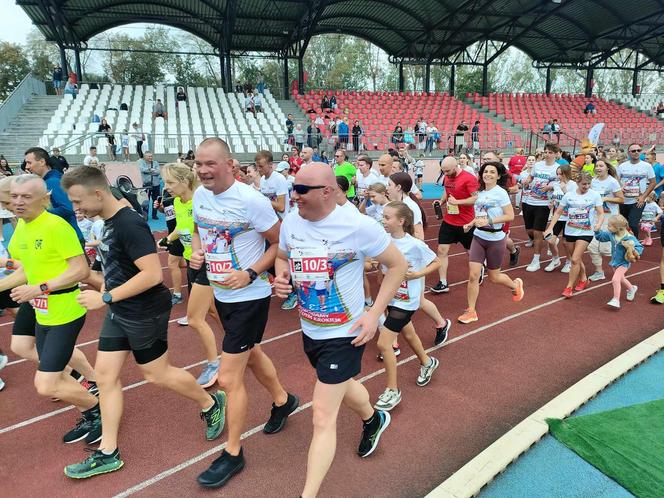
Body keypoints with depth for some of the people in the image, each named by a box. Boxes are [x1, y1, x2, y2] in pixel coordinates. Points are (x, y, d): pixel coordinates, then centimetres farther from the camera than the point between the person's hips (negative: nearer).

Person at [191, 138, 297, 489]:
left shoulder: (251, 200, -22)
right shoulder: (200, 195, -1)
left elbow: (280, 243, -14)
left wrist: (250, 274, -24)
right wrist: (196, 251, -5)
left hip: (249, 297, -8)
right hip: (221, 294, 8)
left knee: (229, 377, -3)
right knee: (251, 354, 26)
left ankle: (233, 454, 20)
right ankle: (282, 400, 53)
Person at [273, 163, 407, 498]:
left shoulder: (358, 226, -22)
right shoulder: (290, 222, -7)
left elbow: (398, 265, -11)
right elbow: (282, 257, 13)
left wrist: (374, 314, -17)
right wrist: (281, 276, -11)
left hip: (345, 334, -7)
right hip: (310, 331, 7)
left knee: (323, 419, -4)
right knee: (341, 387, 31)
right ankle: (373, 420, 63)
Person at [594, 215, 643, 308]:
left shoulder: (629, 238, -27)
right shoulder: (611, 234, -9)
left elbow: (640, 247, -20)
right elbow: (601, 236, 9)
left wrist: (632, 249, -38)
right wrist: (597, 231, -7)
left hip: (623, 263, -8)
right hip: (615, 262, 8)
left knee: (615, 279, -19)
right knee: (620, 279, 27)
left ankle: (616, 300, -6)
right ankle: (632, 288, 57)